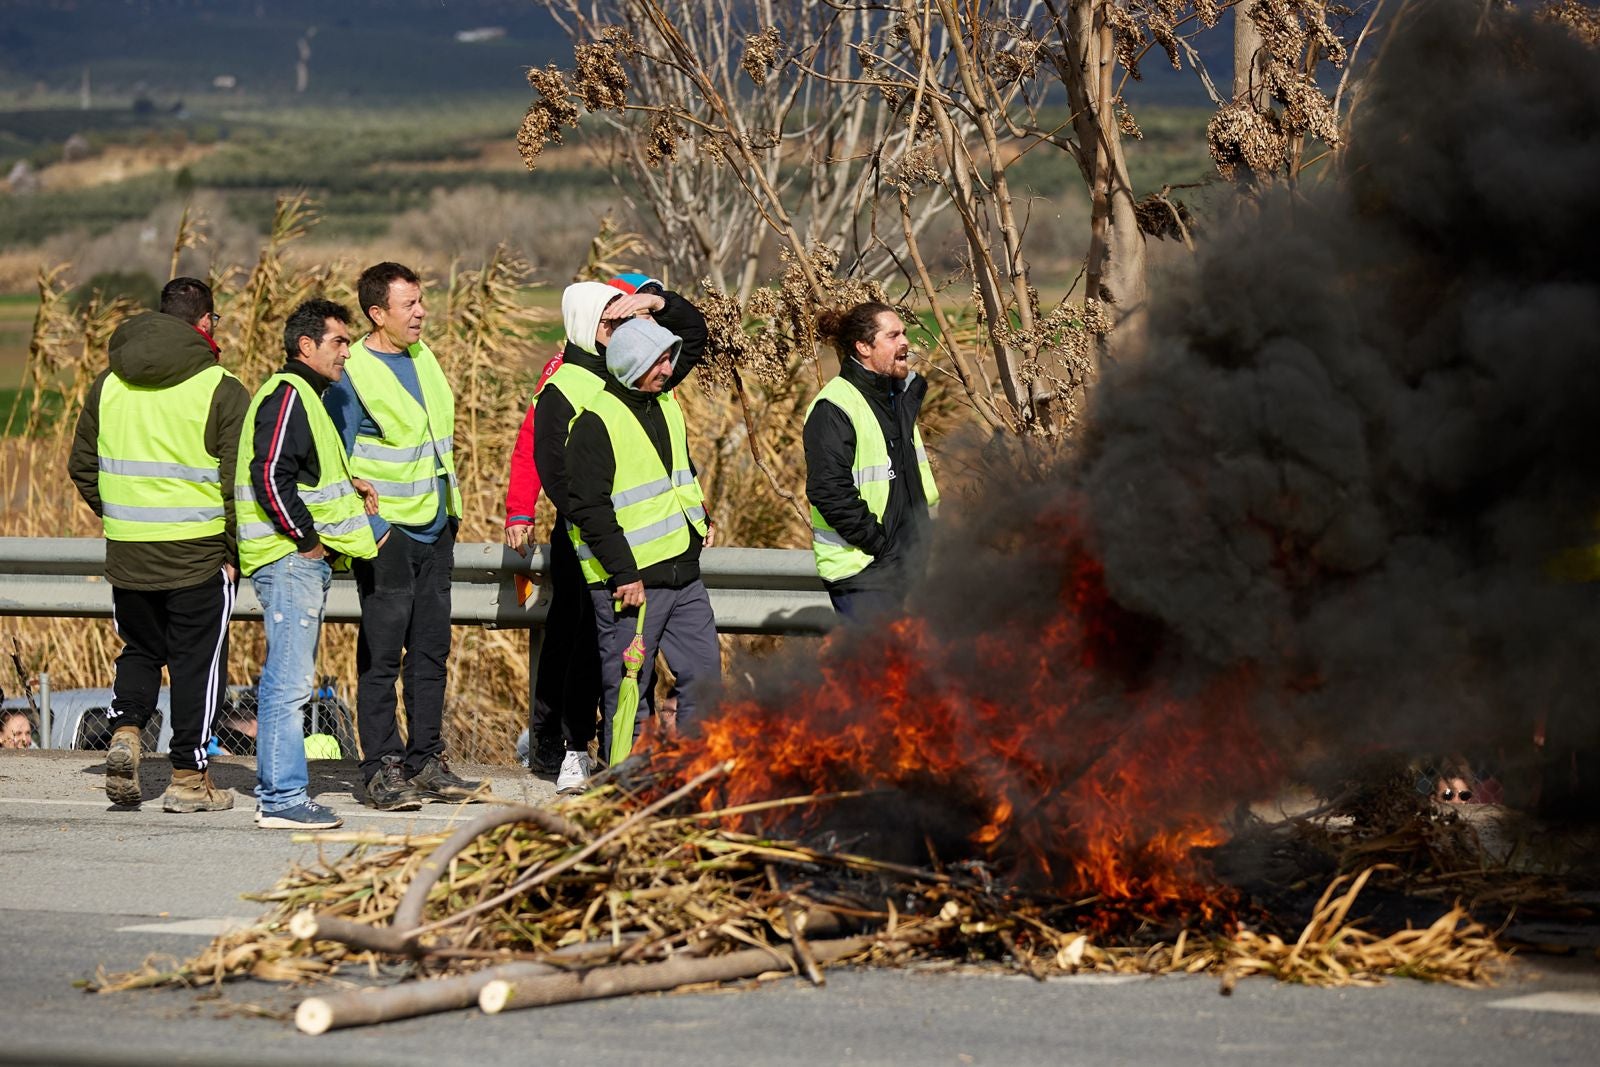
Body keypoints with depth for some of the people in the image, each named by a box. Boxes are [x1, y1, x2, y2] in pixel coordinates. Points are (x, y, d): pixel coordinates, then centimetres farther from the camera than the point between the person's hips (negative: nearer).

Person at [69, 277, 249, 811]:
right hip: (198, 554, -4)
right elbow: (239, 481, -12)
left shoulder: (109, 383, 5)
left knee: (141, 649, 20)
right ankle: (189, 780, 9)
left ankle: (125, 729, -4)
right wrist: (234, 554, -3)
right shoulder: (221, 391, -9)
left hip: (126, 552, 4)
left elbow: (82, 466, 11)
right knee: (197, 661, 6)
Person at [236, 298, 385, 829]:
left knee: (286, 681, 14)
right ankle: (283, 799, -10)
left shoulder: (306, 396, 20)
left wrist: (346, 483, 11)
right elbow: (271, 478, -23)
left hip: (306, 560, 11)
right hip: (289, 560, -11)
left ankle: (274, 791, 20)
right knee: (289, 682, -10)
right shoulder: (287, 396, -13)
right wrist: (308, 539, -17)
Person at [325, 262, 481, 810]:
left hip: (435, 525, 8)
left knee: (431, 650, 10)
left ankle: (426, 760, 16)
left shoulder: (422, 357, 11)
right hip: (386, 528, -8)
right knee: (382, 653, -5)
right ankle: (382, 767, -2)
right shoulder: (351, 374, -12)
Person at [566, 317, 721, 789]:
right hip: (629, 580, -8)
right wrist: (624, 573, -19)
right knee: (626, 687, -1)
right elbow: (589, 507, -17)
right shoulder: (596, 422, -13)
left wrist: (699, 517, 15)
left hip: (684, 574, 8)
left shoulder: (667, 406, 13)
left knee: (704, 672, 7)